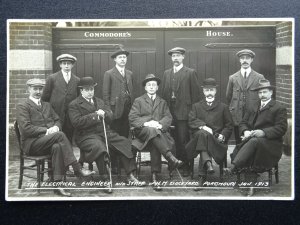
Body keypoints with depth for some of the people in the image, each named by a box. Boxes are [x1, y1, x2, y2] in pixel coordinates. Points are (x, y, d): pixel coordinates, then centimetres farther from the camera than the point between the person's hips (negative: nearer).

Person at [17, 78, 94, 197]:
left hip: (48, 141, 5)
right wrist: (46, 130, -18)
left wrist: (56, 127, -5)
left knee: (57, 147, -34)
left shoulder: (47, 105, 25)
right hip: (32, 143, -5)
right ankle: (77, 168, -33)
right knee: (60, 135, -32)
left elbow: (57, 120, 21)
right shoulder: (22, 107, 3)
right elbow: (26, 128, -10)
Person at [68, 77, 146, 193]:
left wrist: (103, 114, -5)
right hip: (87, 136, -6)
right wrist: (95, 116, -13)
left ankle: (130, 177, -10)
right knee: (99, 148, -37)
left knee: (125, 143, -13)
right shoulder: (74, 105, 3)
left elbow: (110, 116, 19)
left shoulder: (100, 101, 25)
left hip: (105, 132, 6)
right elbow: (77, 122, -12)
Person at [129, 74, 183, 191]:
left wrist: (160, 124, -12)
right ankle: (170, 157, -48)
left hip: (159, 130, 2)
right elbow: (132, 118, 4)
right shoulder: (138, 101, 18)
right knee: (152, 131, -38)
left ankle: (155, 176, -38)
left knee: (155, 144, -34)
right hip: (143, 130, -1)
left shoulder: (162, 102, 25)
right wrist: (146, 123, -14)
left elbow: (168, 117, 10)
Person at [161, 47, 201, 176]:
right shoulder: (166, 73, 15)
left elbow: (195, 93, -1)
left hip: (184, 112, -4)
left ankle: (186, 165, 6)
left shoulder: (190, 73, 2)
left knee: (183, 139, -4)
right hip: (169, 111, 4)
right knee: (173, 139, 3)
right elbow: (163, 93, 15)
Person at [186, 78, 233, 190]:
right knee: (203, 133, -37)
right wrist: (202, 126, -17)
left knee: (204, 136, -36)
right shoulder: (196, 106, 21)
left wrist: (223, 135, -6)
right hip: (198, 136, 1)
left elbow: (229, 126, 15)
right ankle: (207, 162, -51)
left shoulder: (223, 107, 21)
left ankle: (202, 177, -41)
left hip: (216, 139, 0)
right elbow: (191, 121, 2)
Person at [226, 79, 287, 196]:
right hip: (251, 138, 5)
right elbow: (243, 123, 19)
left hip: (270, 142, -4)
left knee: (254, 141, -37)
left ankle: (233, 167, -45)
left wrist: (264, 132, -22)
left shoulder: (279, 109, 5)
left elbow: (281, 128, -7)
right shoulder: (253, 107, 24)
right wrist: (245, 131, -6)